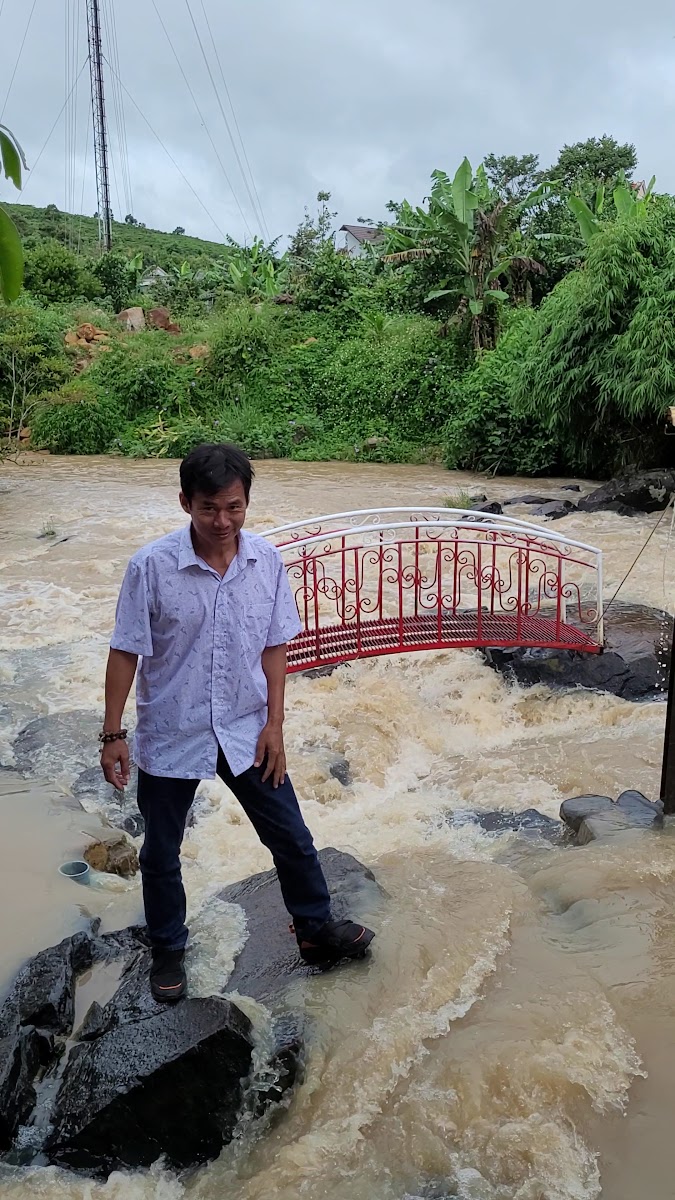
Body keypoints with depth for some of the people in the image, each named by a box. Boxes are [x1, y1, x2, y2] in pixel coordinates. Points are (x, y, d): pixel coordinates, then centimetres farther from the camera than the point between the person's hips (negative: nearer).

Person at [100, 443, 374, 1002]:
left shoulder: (267, 560, -9)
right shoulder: (152, 566, -19)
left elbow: (275, 645, 0)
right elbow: (126, 652, -11)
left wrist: (274, 724, -2)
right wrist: (113, 734, -9)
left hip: (246, 731, 2)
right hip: (170, 736, -2)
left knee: (292, 836, 13)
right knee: (161, 854, 15)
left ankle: (316, 929, 37)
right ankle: (168, 951, 40)